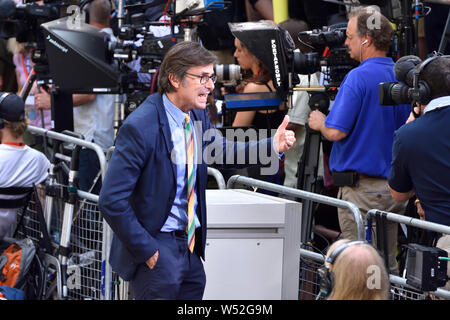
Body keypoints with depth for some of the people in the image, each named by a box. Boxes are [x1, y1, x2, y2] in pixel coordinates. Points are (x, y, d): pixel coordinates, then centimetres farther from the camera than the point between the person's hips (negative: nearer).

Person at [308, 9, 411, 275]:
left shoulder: (358, 78, -15)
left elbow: (336, 132, -20)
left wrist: (320, 123, 1)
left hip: (361, 188, -7)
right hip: (395, 187, 7)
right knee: (388, 265, 13)